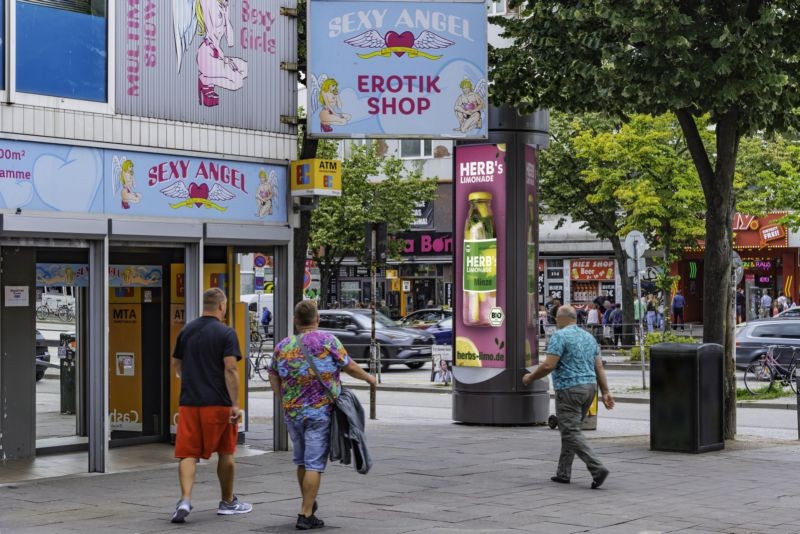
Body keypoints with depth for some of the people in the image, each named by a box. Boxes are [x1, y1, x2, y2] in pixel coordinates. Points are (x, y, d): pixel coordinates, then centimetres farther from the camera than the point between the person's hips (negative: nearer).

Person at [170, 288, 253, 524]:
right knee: (225, 453, 11)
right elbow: (230, 369, -15)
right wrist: (235, 404, -13)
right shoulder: (226, 333, -8)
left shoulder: (186, 331, 10)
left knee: (188, 453, 3)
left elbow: (176, 365, 18)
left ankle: (185, 499, -16)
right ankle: (228, 502, 23)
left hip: (188, 402, 4)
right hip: (218, 403, -4)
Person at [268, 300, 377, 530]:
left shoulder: (282, 347, 4)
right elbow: (349, 367, -2)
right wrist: (368, 378, 16)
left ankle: (308, 503, 36)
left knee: (301, 461, 20)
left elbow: (273, 378, 8)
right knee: (314, 464, -3)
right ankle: (306, 515, -6)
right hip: (321, 412, -4)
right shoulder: (327, 340, -7)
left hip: (292, 413, 5)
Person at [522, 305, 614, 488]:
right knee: (570, 430, 17)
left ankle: (597, 468, -20)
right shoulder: (588, 337, 14)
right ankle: (563, 473, 20)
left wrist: (530, 377, -3)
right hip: (590, 387, 8)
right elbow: (599, 367, 11)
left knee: (571, 432, -7)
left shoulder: (560, 336, -10)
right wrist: (605, 392, 10)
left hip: (569, 389, -8)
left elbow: (549, 365, -17)